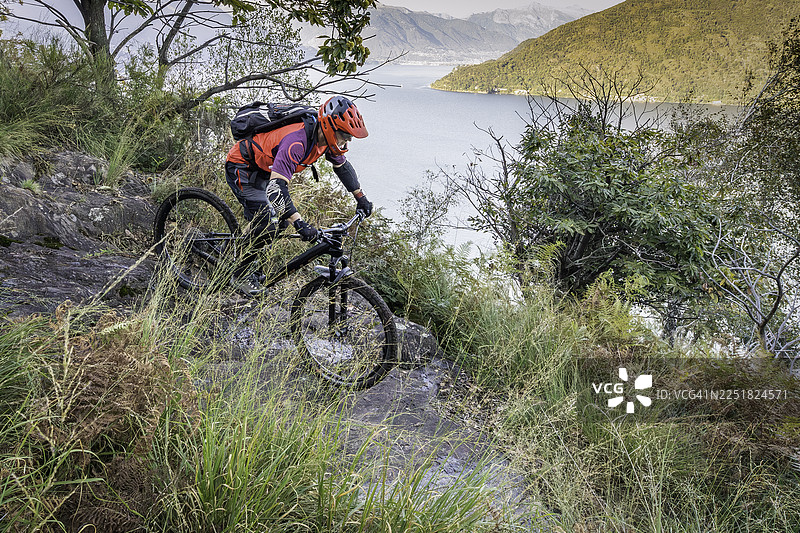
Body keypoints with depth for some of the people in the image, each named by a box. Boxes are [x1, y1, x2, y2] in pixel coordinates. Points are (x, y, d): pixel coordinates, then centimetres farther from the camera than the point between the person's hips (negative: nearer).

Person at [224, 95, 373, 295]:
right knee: (267, 223, -19)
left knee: (283, 219, 4)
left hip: (263, 170, 9)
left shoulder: (325, 138, -10)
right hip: (241, 168, -9)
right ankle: (240, 275, -1)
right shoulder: (296, 141, -38)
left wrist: (361, 198, 12)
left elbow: (343, 166, 10)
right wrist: (300, 223, -50)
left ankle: (243, 254, 24)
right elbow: (276, 188, -44)